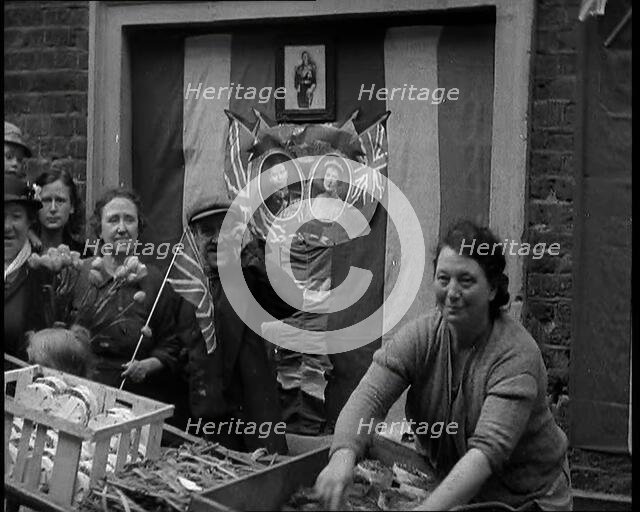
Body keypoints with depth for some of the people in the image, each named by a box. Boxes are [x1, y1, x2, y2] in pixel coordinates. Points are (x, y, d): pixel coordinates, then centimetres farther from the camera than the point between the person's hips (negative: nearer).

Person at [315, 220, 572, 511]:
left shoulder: (517, 355, -23)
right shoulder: (420, 337, -9)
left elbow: (488, 449, -33)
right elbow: (368, 397, -21)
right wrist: (343, 456, -42)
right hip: (444, 482, 4)